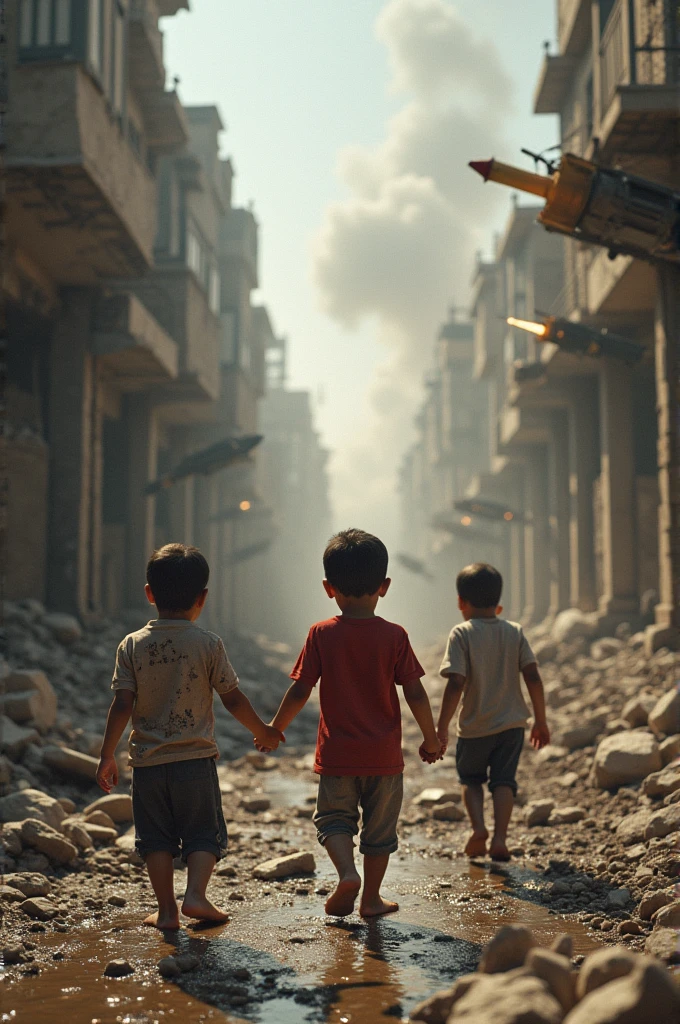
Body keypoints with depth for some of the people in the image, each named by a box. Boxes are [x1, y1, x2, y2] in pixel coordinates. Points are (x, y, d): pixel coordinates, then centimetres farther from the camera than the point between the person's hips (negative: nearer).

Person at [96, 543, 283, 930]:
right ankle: (196, 894, -3)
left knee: (157, 838, 12)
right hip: (196, 759, -2)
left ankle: (166, 909, 12)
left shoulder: (132, 645, -3)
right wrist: (263, 731, 13)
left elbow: (122, 705, -6)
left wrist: (107, 756, 3)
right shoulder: (209, 644, -7)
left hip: (148, 760, 2)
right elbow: (233, 698, -2)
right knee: (204, 833, 12)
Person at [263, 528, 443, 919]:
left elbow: (300, 691, -6)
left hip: (336, 754, 0)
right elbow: (415, 695, -7)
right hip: (384, 755, 0)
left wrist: (275, 728, 10)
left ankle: (348, 873, -9)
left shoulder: (321, 634, -7)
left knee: (334, 819, 15)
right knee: (380, 827, 15)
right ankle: (371, 897, 21)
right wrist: (431, 739, 7)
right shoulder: (394, 636, -7)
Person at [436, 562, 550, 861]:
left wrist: (441, 727, -12)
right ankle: (499, 838, -3)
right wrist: (540, 721, 6)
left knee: (470, 778, 19)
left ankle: (478, 826, 1)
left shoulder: (461, 634, -11)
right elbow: (533, 678, -3)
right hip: (511, 724, 2)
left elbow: (456, 684, -18)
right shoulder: (514, 632, 1)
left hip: (475, 727, -2)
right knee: (503, 780, 9)